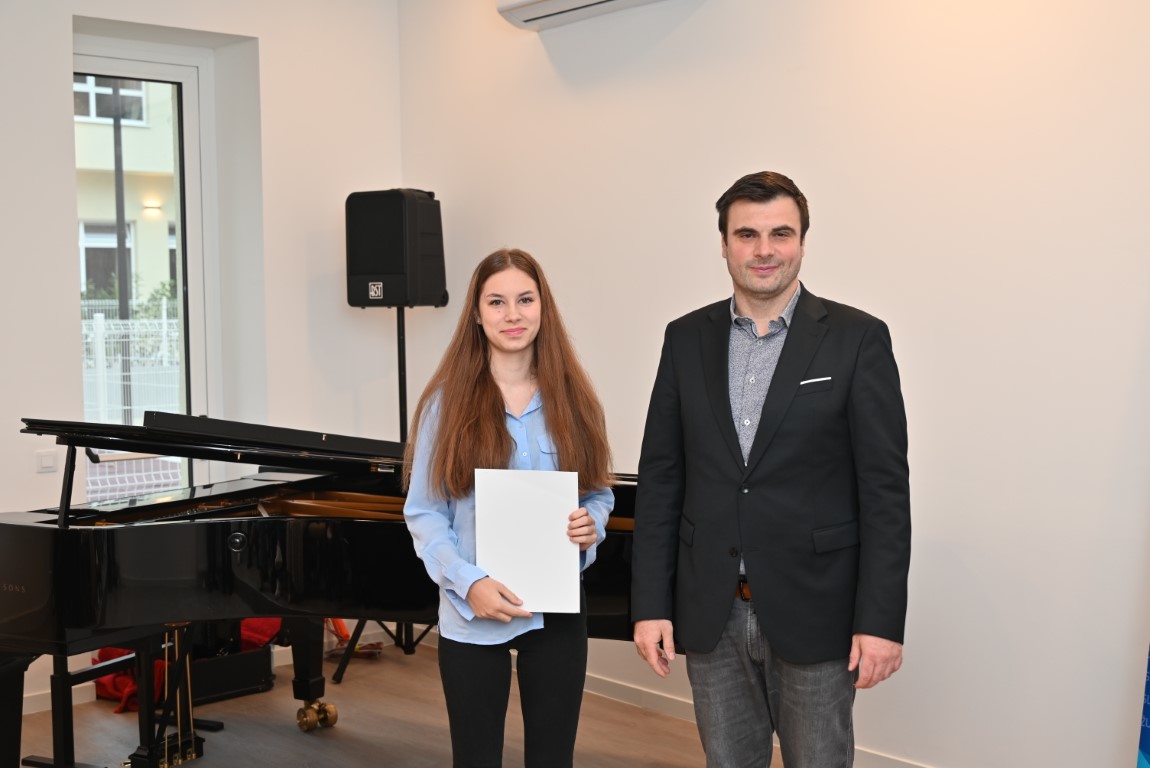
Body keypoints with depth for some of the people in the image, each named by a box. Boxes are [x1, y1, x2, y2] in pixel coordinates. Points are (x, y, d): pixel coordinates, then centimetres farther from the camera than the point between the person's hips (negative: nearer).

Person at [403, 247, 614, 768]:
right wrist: (468, 582, -18)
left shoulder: (573, 399, 3)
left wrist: (591, 526, -13)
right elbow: (423, 514, -5)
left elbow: (599, 493, 10)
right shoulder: (447, 402, -4)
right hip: (472, 614, -2)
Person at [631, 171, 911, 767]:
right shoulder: (686, 338, 5)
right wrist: (650, 604, 1)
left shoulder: (857, 339, -5)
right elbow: (660, 478, 5)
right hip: (710, 614, 3)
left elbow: (886, 489, -7)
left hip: (813, 613, -3)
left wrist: (881, 621, -11)